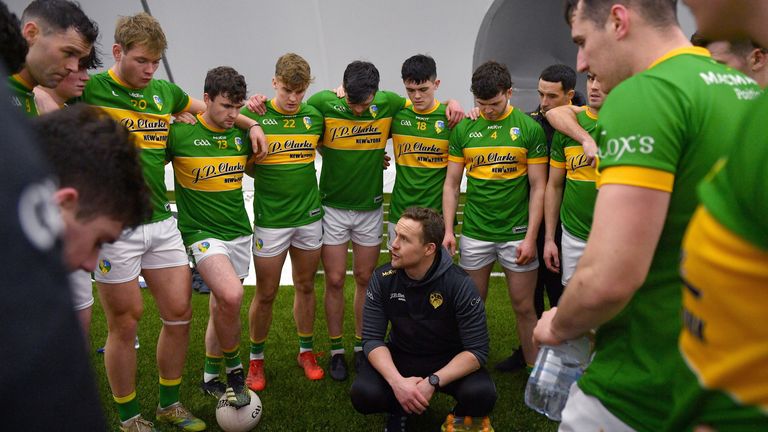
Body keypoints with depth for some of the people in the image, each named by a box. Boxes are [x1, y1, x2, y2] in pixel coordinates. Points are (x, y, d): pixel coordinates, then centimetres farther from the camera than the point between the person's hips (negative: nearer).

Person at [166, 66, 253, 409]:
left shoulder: (241, 134, 4)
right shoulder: (181, 133, -10)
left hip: (238, 230, 5)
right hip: (201, 231, -5)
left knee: (221, 308, 10)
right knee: (232, 295, -25)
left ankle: (211, 376, 31)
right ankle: (234, 369, 0)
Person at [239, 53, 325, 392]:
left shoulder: (314, 117, 3)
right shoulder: (255, 115, -6)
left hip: (309, 215, 3)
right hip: (270, 220, -3)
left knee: (305, 286, 14)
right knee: (265, 294, 5)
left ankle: (306, 350, 32)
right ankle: (256, 359, 26)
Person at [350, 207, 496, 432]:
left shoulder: (460, 284, -23)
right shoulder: (382, 279, -15)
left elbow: (477, 350, -21)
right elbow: (372, 338, -14)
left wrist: (432, 382, -32)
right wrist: (397, 381, -30)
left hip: (449, 361, -1)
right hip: (399, 357, 2)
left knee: (482, 395, -30)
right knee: (363, 395, -26)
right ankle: (400, 409, 10)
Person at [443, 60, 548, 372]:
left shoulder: (529, 128, -4)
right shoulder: (463, 129, 2)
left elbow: (538, 187, -4)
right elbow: (451, 184, 5)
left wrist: (531, 237, -9)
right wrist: (448, 230, -2)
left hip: (516, 233, -2)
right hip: (474, 232, 2)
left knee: (524, 307, 7)